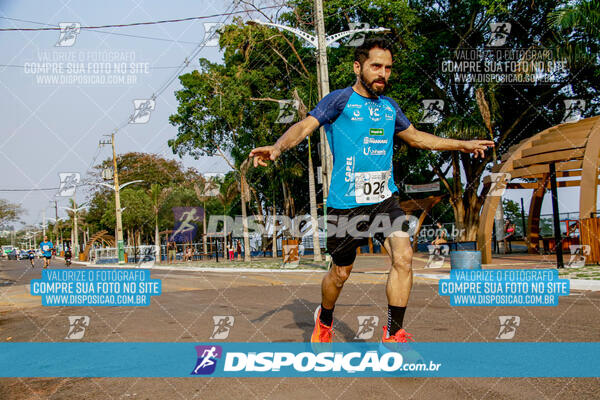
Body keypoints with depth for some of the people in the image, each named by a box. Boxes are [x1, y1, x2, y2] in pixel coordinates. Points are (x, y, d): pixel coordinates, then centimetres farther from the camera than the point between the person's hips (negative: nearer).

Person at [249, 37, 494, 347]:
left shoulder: (389, 106, 14)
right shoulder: (339, 100, -3)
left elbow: (416, 137, 29)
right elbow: (305, 126, -17)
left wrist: (463, 145, 33)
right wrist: (277, 147, -37)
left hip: (385, 197, 5)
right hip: (346, 202, -4)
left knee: (403, 257, -14)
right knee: (341, 273, 7)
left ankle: (393, 336, 0)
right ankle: (324, 320, 38)